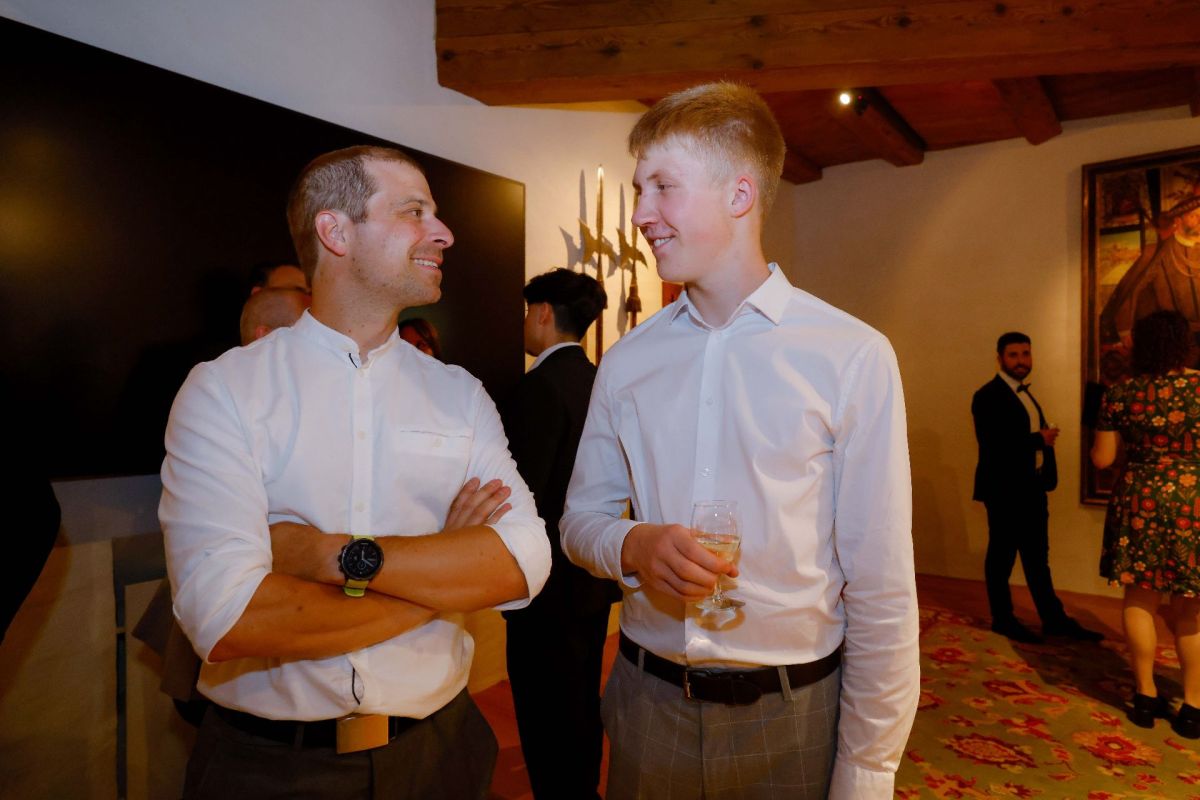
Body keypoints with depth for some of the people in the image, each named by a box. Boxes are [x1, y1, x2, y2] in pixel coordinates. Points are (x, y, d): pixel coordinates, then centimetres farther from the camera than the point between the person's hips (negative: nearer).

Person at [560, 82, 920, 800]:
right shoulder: (627, 362, 2)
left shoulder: (853, 357, -12)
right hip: (647, 703, 4)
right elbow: (581, 516, 7)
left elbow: (880, 591, -10)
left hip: (791, 714, -3)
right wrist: (634, 546, -14)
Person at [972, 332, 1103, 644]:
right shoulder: (988, 396, -14)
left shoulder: (1025, 393, 15)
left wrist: (1047, 439, -4)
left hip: (1032, 488, 9)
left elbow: (1026, 438, 14)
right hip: (1004, 490, -9)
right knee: (1002, 556, 5)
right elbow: (992, 445, -24)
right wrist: (1040, 439, -17)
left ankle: (1054, 619, 26)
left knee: (1038, 556, 16)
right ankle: (1003, 619, 17)